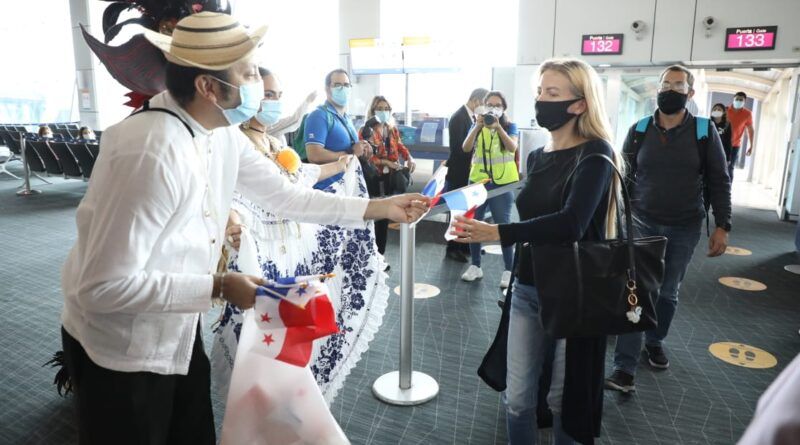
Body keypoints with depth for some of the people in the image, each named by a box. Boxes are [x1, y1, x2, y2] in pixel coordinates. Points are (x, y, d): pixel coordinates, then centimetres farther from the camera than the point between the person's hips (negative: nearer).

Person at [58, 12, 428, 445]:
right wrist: (218, 287, -27)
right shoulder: (152, 153, -32)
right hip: (120, 348, -7)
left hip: (179, 333, 7)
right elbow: (105, 286, -30)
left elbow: (285, 195, 3)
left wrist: (379, 207, 3)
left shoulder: (222, 134, -7)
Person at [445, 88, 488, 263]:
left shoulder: (471, 116, 9)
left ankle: (465, 245, 26)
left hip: (469, 170, 8)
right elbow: (457, 147, -22)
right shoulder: (458, 117, -18)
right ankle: (452, 248, 13)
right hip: (459, 172, -8)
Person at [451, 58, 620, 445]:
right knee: (517, 398, 10)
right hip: (527, 290, 6)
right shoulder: (537, 156, 8)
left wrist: (496, 233, -36)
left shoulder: (595, 154, -12)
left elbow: (570, 224, -28)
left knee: (565, 399, 11)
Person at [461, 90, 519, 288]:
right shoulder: (477, 127, 7)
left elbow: (512, 148, -16)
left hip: (502, 182, -3)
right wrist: (478, 126, -19)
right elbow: (466, 148, -8)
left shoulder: (510, 126, 2)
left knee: (503, 225, -3)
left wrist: (498, 126, -26)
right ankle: (475, 265, 20)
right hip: (478, 180, 3)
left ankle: (509, 270, 4)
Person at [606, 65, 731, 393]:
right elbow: (624, 177, 5)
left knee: (668, 292, 13)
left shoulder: (705, 132, -3)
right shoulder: (639, 130, -1)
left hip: (684, 229, 1)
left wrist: (722, 226, -5)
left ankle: (655, 341, 39)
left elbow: (719, 181, 0)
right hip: (642, 223, 0)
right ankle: (624, 369, -4)